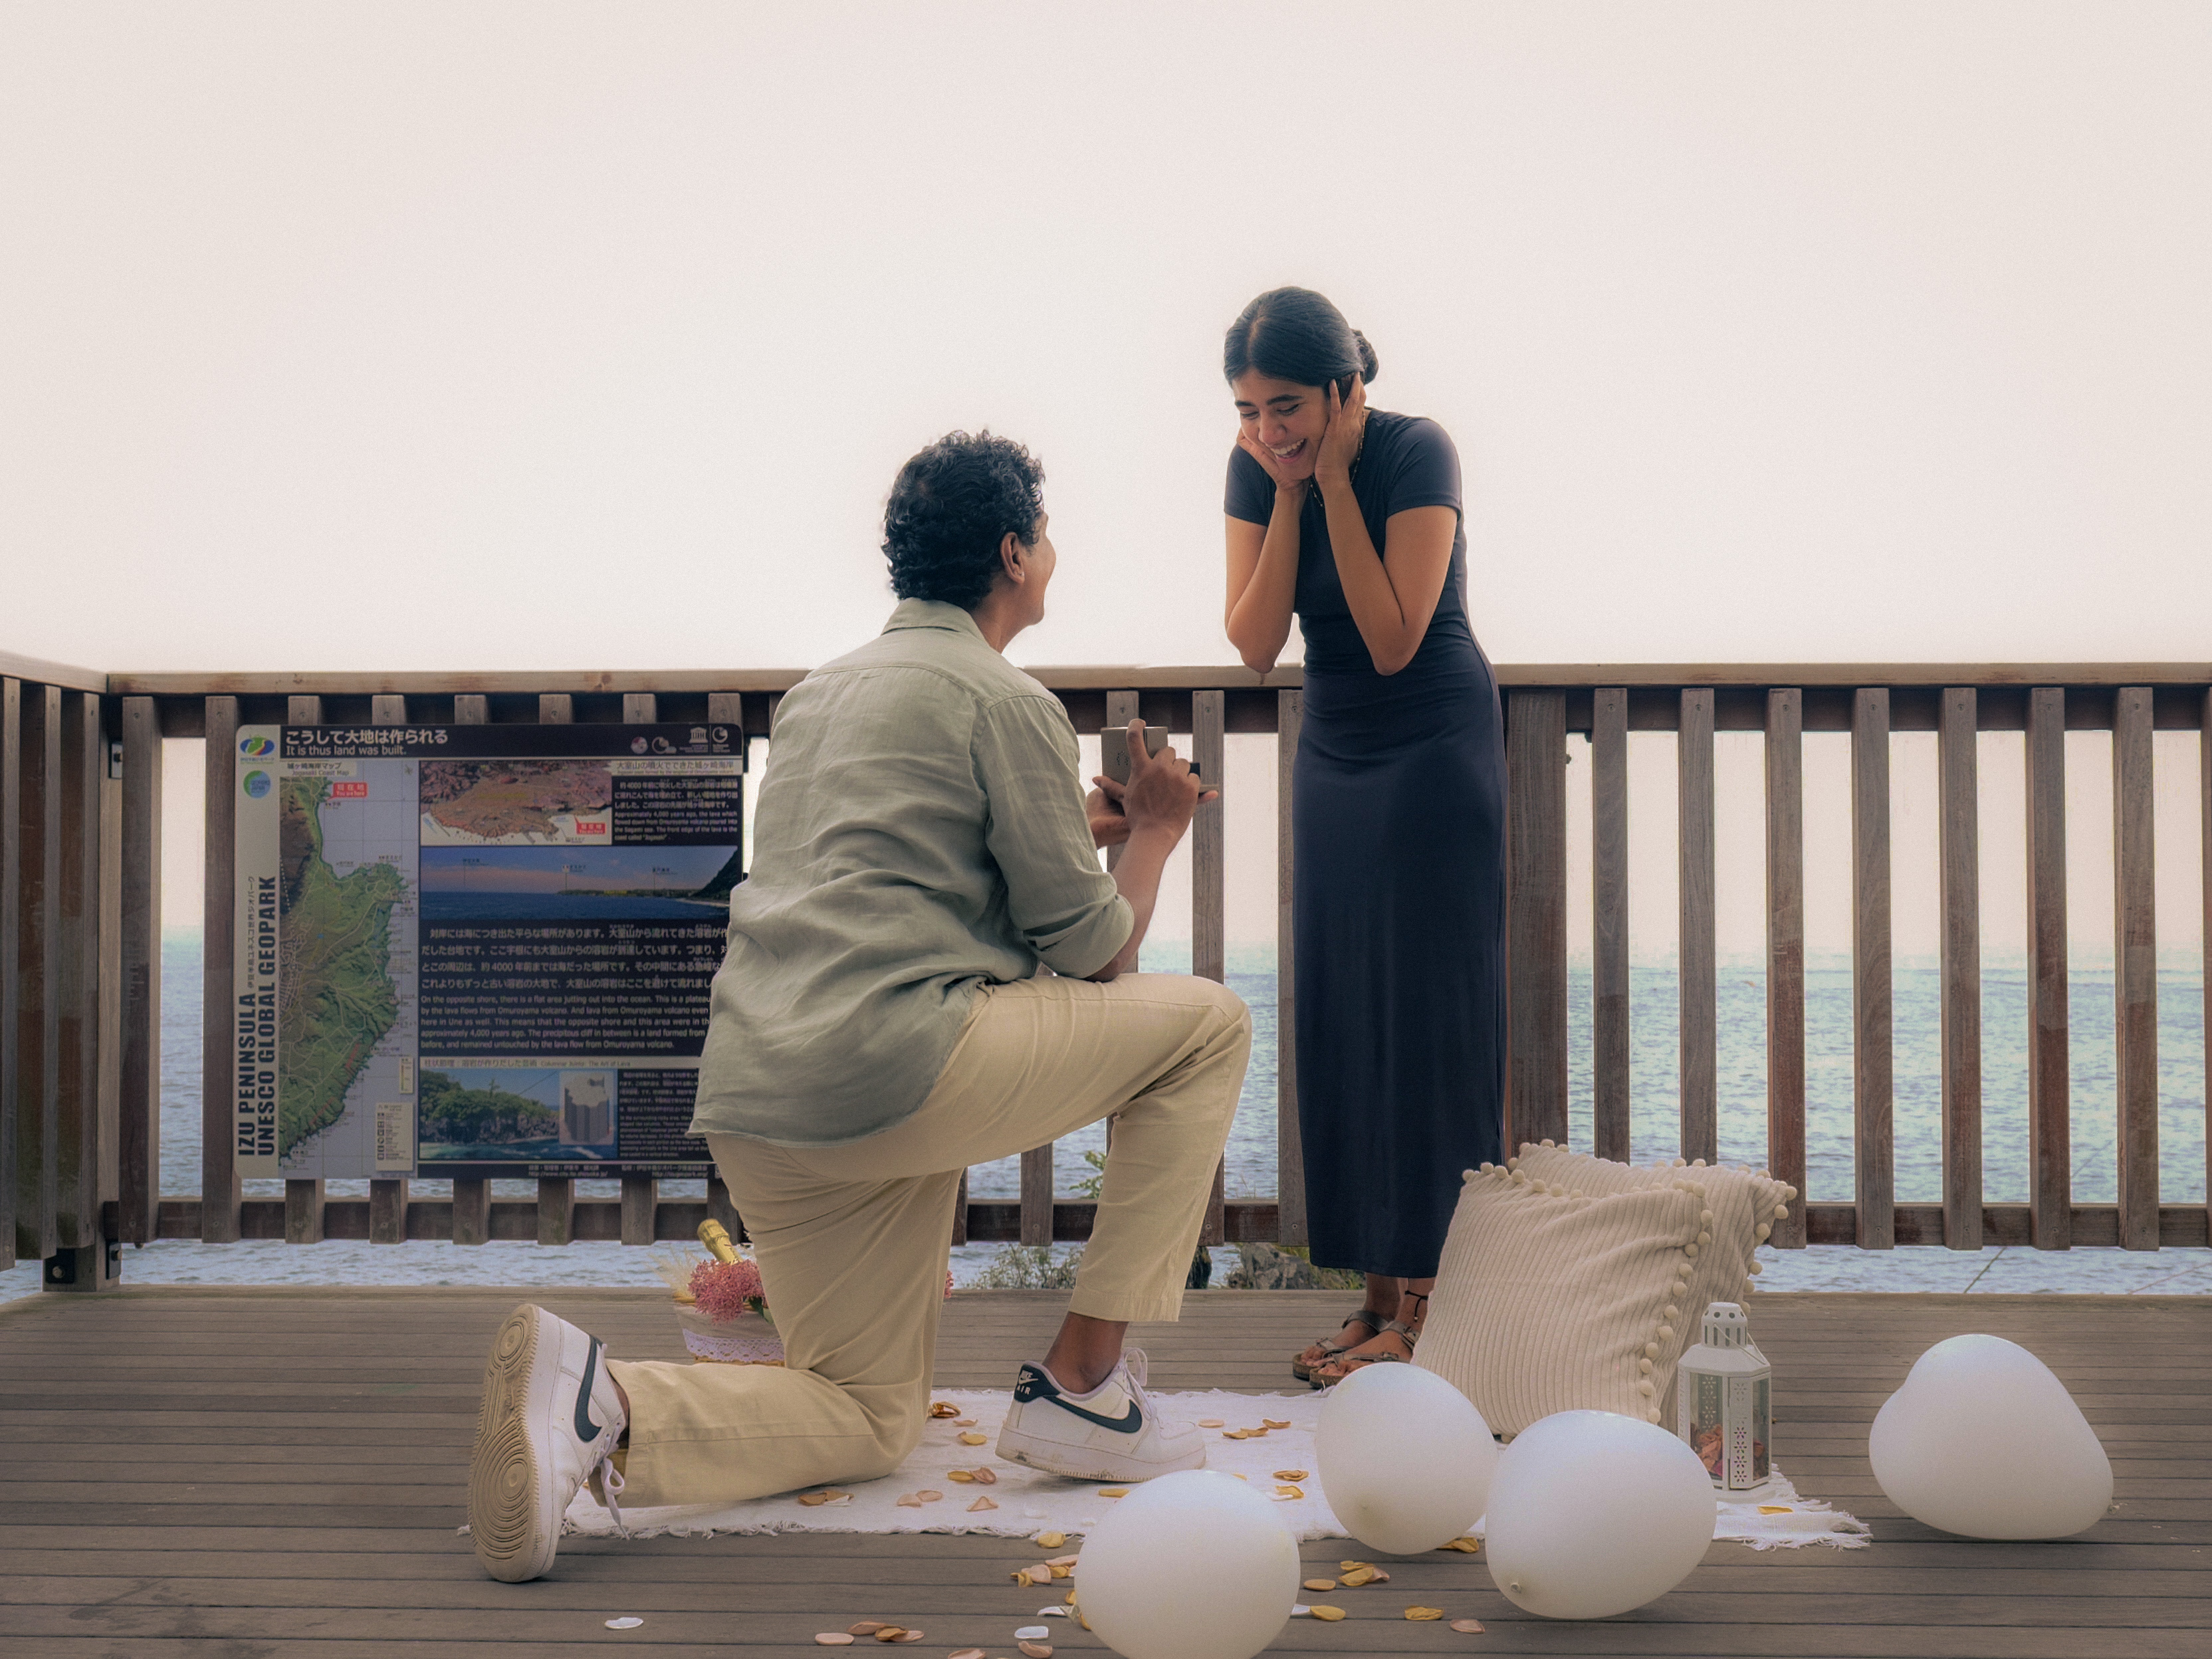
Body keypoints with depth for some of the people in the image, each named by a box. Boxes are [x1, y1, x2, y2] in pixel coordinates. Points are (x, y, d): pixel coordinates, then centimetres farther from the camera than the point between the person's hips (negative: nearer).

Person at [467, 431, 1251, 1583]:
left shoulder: (820, 692, 25)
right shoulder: (1006, 701, 0)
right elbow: (1091, 950, 1)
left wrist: (1076, 827, 35)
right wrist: (1151, 835, 19)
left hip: (752, 1098, 8)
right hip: (892, 1065, -8)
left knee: (869, 1420, 18)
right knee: (1207, 1025, 9)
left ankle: (596, 1401, -10)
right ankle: (1082, 1389, 6)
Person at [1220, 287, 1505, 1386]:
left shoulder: (1417, 453, -19)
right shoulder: (1255, 468, -4)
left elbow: (1393, 640, -23)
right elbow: (1255, 646, -10)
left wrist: (1333, 483, -24)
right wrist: (1287, 497, -17)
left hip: (1436, 750, -6)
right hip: (1333, 752, 6)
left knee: (1426, 1015, -6)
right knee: (1340, 1017, 4)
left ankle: (1423, 1308, 0)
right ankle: (1377, 1296, 12)